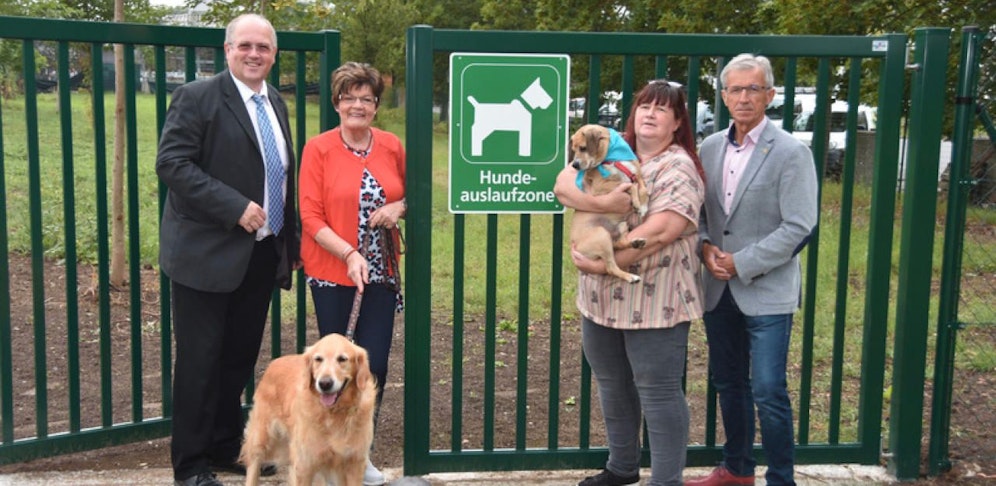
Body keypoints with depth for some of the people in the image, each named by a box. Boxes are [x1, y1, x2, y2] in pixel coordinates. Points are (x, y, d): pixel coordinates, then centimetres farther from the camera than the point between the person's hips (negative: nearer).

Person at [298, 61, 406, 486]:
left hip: (381, 271, 3)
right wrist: (350, 254, -21)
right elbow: (311, 216, -10)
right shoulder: (318, 149, -6)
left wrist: (399, 207, -8)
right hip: (332, 270, -2)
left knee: (374, 363, 1)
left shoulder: (392, 147, 3)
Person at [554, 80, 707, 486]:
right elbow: (563, 184, -5)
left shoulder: (678, 168, -11)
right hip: (601, 297, 7)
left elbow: (660, 231, -23)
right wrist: (602, 202, -24)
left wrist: (602, 263, -23)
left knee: (658, 391, 1)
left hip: (653, 300, -7)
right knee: (612, 384, 19)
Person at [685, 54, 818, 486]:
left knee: (768, 392, -5)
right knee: (728, 383, 16)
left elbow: (798, 227, -14)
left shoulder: (791, 153, -9)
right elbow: (697, 211, 13)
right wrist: (705, 247, -7)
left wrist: (742, 264, -15)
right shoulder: (710, 147, 6)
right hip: (719, 289, 6)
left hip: (766, 292, -5)